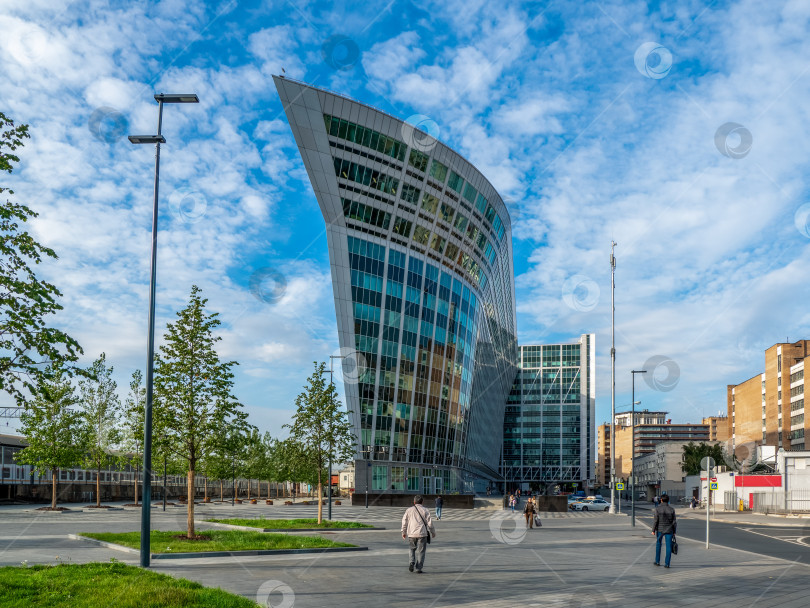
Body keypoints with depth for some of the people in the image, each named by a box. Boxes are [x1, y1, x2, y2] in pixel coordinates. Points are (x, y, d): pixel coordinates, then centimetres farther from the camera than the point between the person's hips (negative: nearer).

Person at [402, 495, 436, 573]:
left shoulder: (409, 510, 4)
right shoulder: (425, 511, 0)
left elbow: (404, 521, 5)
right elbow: (429, 523, -1)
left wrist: (404, 532, 17)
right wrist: (433, 533, 12)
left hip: (411, 534, 1)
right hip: (422, 534, -1)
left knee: (411, 549, 19)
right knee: (420, 551, 5)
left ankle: (411, 562, -3)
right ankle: (418, 568, 3)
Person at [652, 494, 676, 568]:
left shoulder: (658, 508, -11)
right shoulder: (671, 510, -5)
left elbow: (655, 520, -11)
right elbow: (674, 522, -2)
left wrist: (653, 530, -3)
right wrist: (674, 532, 7)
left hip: (660, 529, 0)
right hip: (669, 530, 0)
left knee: (658, 544, 18)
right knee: (668, 546, 4)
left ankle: (657, 561, 22)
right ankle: (667, 563, 0)